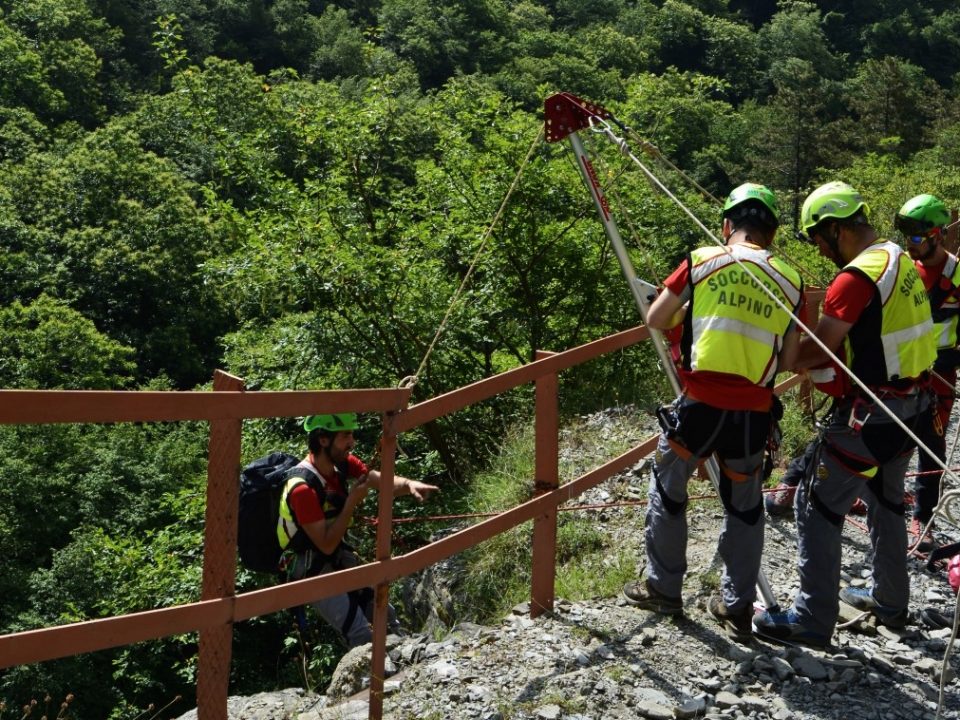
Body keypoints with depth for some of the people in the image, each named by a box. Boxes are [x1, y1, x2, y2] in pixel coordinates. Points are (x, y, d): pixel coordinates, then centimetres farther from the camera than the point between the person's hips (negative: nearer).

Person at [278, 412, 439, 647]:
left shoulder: (342, 463, -6)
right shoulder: (303, 488, -28)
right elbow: (327, 545, -25)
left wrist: (409, 484, -36)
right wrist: (353, 501, -28)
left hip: (340, 559, 7)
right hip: (313, 570, -7)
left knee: (388, 619, 9)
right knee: (361, 635, -15)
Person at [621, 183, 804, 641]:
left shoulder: (701, 262, -1)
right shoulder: (790, 281, 5)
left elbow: (654, 320, 6)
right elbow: (788, 360, 8)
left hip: (700, 403, -2)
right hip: (753, 412, 2)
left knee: (668, 489, 18)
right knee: (744, 506, 17)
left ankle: (663, 588, 27)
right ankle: (736, 607, 24)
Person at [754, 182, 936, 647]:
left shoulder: (856, 277, -21)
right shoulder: (899, 259, 8)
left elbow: (818, 350, -21)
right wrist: (814, 370, 7)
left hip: (869, 415, -9)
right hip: (909, 406, 10)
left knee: (819, 507, -3)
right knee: (886, 501, 23)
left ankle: (813, 620, 0)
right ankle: (890, 601, 37)